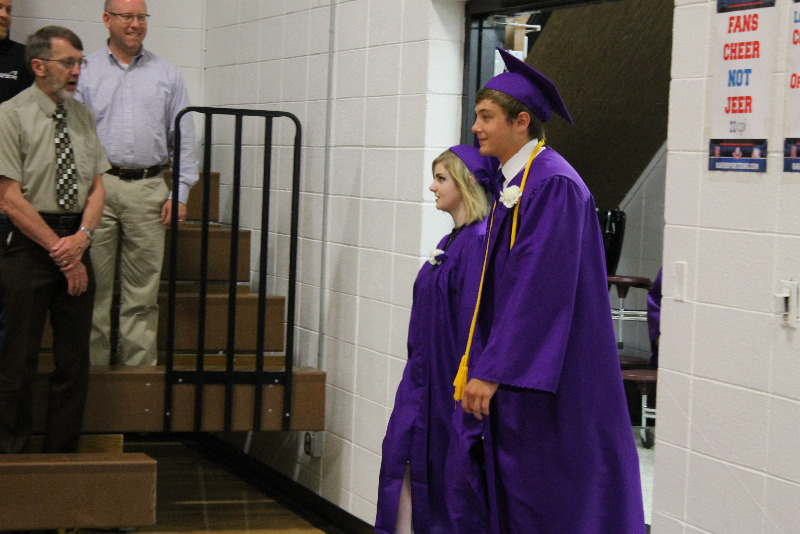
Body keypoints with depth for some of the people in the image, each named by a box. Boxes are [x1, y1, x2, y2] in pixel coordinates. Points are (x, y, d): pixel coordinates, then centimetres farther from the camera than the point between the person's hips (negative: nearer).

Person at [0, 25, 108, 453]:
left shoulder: (83, 116, 10)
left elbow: (96, 187, 11)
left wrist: (83, 237, -8)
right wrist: (59, 252, -12)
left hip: (76, 244, 6)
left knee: (74, 360, 8)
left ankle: (63, 455, 17)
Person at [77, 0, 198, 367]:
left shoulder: (167, 75, 11)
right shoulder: (85, 72, 7)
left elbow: (183, 139, 11)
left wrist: (181, 192, 2)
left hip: (148, 189, 1)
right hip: (97, 187, -1)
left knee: (143, 288, 3)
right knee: (95, 285, -1)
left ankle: (140, 366, 8)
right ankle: (92, 365, 6)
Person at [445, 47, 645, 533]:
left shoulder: (553, 185, -16)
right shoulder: (514, 184, 14)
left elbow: (541, 288, -23)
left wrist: (492, 371, -23)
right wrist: (479, 364, 18)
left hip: (543, 380, -10)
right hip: (501, 372, 10)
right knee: (470, 478, 9)